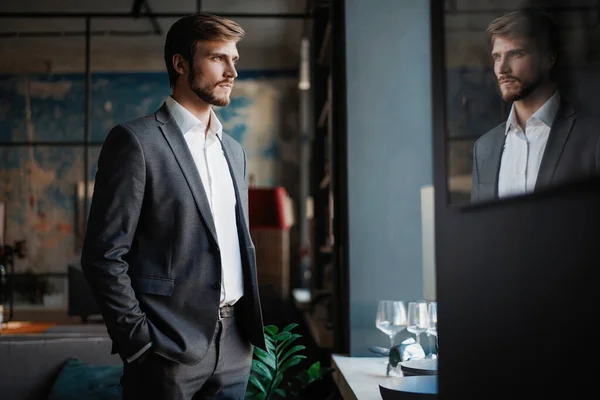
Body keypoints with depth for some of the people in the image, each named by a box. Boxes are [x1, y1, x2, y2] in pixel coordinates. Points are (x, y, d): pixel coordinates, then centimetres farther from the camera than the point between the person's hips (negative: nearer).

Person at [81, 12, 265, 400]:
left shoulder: (234, 150, 13)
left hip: (235, 347, 6)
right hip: (170, 349, -6)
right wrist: (141, 343, -13)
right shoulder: (135, 140, -8)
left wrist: (252, 324, 11)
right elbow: (104, 256, -12)